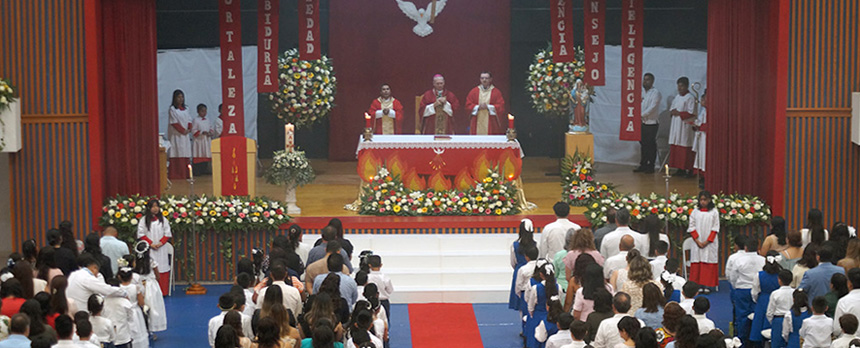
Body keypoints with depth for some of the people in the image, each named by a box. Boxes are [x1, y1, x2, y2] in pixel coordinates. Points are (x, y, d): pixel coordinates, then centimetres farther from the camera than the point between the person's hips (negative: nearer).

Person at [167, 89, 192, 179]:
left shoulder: (186, 109, 15)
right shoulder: (172, 109, -3)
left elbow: (189, 120, 12)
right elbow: (174, 122, -10)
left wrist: (189, 130, -6)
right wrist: (183, 130, -15)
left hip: (185, 135, 6)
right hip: (176, 135, -6)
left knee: (185, 154, 3)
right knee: (177, 154, -9)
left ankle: (185, 174, 4)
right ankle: (176, 174, -11)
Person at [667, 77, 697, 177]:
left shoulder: (690, 98, -8)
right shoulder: (677, 97, 16)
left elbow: (691, 113, -13)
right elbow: (671, 108, 23)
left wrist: (679, 113, -14)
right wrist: (672, 111, 0)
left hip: (685, 126, -8)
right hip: (676, 126, 8)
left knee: (685, 149, -8)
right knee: (676, 148, 5)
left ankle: (689, 169, -6)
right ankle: (680, 169, 10)